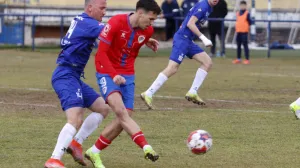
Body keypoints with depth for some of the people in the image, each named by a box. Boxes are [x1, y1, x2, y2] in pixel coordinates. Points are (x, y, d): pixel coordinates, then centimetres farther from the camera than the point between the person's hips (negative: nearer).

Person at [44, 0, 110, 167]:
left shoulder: (82, 22, 16)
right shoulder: (87, 23, -14)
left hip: (73, 76, 10)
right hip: (66, 76, -10)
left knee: (103, 108, 15)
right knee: (76, 118, -23)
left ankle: (76, 143, 16)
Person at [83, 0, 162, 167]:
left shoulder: (147, 30, -3)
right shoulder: (116, 23, -19)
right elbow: (102, 52, -19)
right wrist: (114, 75, -28)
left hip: (128, 75, 6)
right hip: (108, 72, -6)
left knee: (124, 117, -1)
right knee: (121, 111, -26)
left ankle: (94, 152, 14)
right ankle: (146, 147, -38)